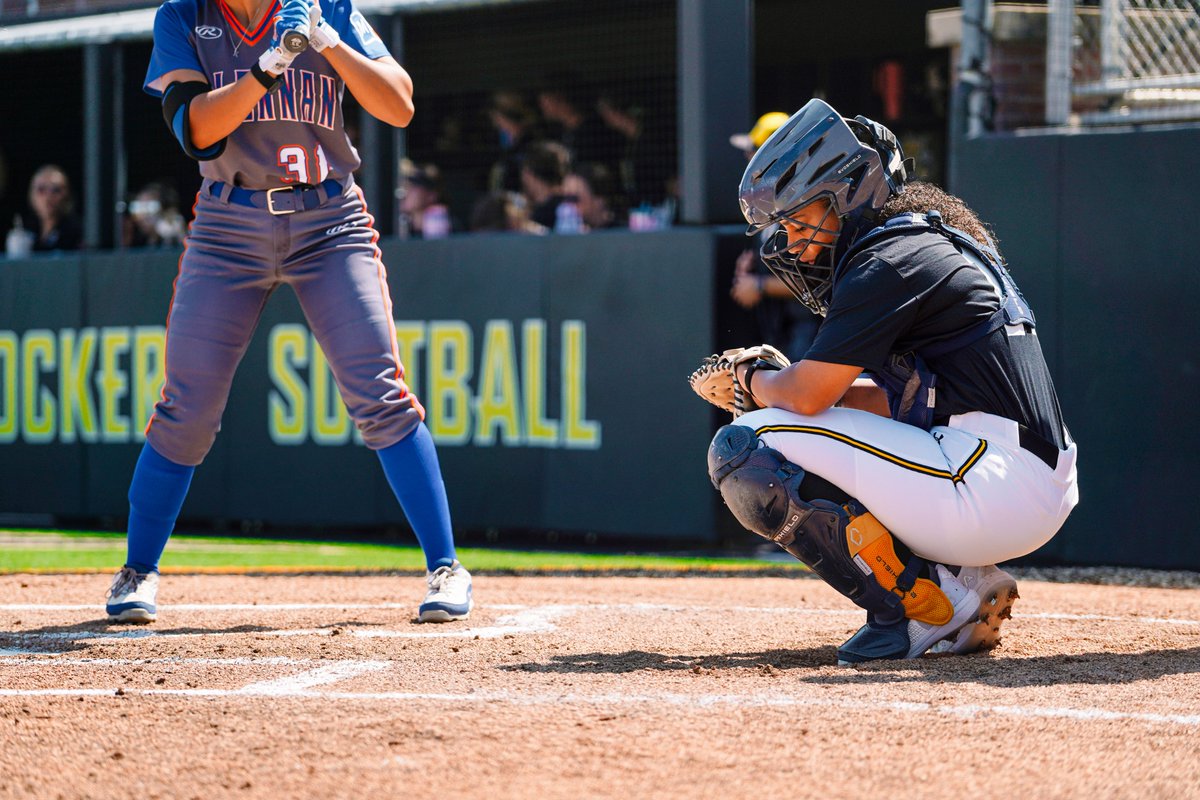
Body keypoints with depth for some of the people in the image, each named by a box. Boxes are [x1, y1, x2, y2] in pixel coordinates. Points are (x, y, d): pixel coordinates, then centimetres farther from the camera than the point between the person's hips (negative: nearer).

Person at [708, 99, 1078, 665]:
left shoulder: (889, 262, -10)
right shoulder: (931, 243, 21)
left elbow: (809, 395, -12)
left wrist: (752, 381, 10)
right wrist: (777, 381, 18)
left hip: (994, 486, -10)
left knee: (743, 448, -9)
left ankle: (922, 604, -10)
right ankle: (966, 582, 10)